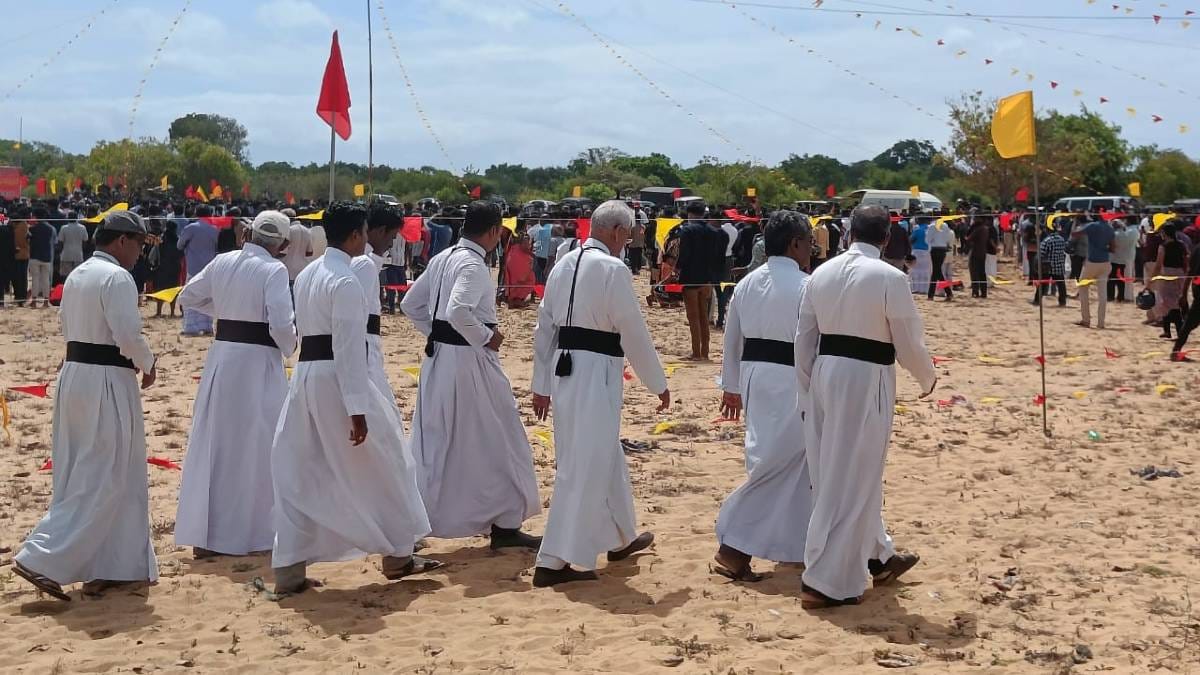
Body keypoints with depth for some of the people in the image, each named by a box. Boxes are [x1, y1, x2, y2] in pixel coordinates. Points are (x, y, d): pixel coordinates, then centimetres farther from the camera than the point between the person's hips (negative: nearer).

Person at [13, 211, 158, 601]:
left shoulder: (77, 275, 13)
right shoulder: (117, 277, -14)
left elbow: (73, 330, 15)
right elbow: (128, 335, -21)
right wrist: (147, 365, -1)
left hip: (75, 375, 9)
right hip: (107, 382, -9)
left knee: (83, 476, 13)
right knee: (102, 481, -2)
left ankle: (106, 569, 20)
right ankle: (42, 560, -5)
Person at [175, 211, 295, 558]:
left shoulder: (221, 262, 5)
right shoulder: (273, 270, -12)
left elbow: (187, 298, 16)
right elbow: (281, 325, -19)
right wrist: (290, 347, 0)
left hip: (221, 357, 6)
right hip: (257, 361, -6)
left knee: (212, 443, 13)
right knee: (257, 446, 7)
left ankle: (202, 534, 19)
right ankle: (253, 532, 15)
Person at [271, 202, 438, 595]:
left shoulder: (306, 275, 13)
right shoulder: (346, 280, -15)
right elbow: (348, 348, -19)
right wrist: (357, 408, -19)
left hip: (304, 376, 8)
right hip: (336, 380, -8)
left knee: (299, 476, 10)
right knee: (379, 465, 9)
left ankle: (289, 570, 11)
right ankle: (398, 555, 21)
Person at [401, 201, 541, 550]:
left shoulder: (442, 259, 10)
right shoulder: (473, 265, -16)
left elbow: (410, 305, 16)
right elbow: (458, 312, -31)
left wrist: (437, 335, 12)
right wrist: (487, 338, -17)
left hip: (437, 358, 9)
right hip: (467, 361, -9)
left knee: (435, 442, 15)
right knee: (493, 443, 3)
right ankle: (505, 525, 11)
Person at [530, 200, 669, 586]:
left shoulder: (564, 265, 10)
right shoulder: (613, 269, -13)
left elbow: (544, 328, 13)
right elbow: (634, 332, -11)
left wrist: (542, 385, 19)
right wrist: (659, 384, -1)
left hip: (564, 370, 8)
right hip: (595, 372, -8)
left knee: (606, 456, 22)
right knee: (584, 468, -2)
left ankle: (621, 538, 38)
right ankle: (555, 561, 1)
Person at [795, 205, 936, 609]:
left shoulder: (822, 273, 6)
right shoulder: (890, 278, -12)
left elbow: (804, 338, 9)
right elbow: (909, 343, -7)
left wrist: (810, 387, 20)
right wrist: (928, 379, 12)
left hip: (826, 374, 7)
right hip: (866, 379, -7)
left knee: (845, 471, 19)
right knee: (850, 480, 1)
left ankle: (877, 556, 37)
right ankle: (827, 581, 4)